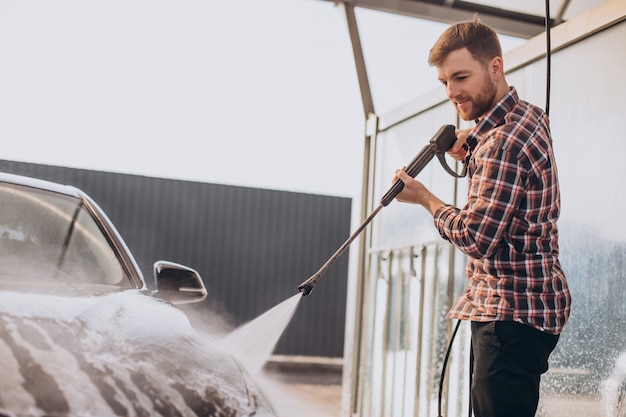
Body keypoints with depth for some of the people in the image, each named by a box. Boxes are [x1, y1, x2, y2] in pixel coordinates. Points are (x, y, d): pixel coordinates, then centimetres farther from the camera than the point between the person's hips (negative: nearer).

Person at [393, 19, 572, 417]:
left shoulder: (504, 142, -20)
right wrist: (472, 149, 10)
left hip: (514, 312, -11)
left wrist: (425, 198, -5)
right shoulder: (532, 116, 11)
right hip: (522, 303, 11)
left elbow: (477, 237, -22)